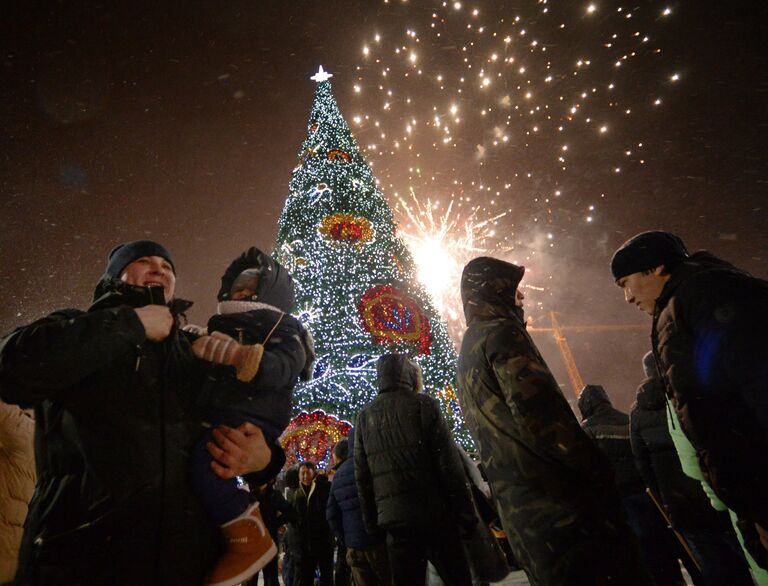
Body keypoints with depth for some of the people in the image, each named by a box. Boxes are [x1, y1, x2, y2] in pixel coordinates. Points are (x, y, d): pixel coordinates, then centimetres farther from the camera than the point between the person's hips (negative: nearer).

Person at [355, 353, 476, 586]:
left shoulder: (364, 416, 8)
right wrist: (466, 514, -3)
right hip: (434, 514, -4)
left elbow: (362, 477, 8)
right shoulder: (423, 404, -5)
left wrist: (372, 523, 15)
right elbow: (449, 464, -9)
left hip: (392, 520, 4)